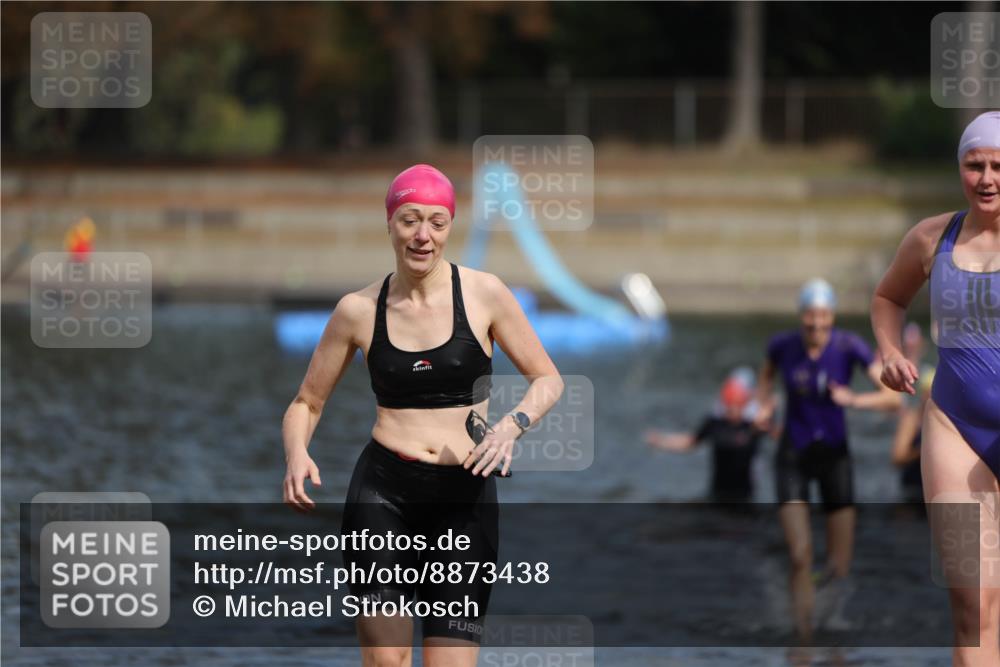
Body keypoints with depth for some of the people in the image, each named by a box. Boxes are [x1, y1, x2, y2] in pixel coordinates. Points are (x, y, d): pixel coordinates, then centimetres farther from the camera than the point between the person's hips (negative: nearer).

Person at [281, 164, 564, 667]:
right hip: (382, 490, 0)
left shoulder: (483, 294, 1)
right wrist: (297, 456, -9)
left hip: (465, 496, 0)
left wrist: (511, 425, -12)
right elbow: (306, 403, 12)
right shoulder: (359, 310, 3)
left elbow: (547, 379, 9)